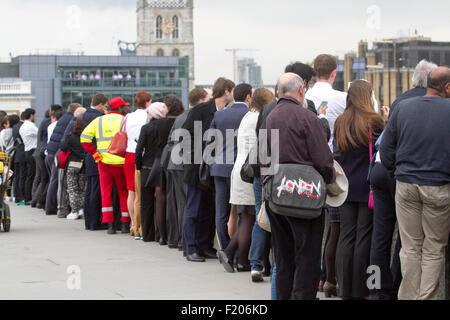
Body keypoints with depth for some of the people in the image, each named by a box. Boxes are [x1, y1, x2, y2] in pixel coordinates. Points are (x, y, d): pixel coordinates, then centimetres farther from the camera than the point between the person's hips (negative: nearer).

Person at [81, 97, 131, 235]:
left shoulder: (98, 121, 7)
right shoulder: (125, 120, -3)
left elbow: (84, 137, -1)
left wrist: (95, 154, 1)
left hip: (104, 162, 2)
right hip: (121, 162, -2)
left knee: (106, 193, 7)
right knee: (124, 193, 10)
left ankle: (109, 225, 0)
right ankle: (125, 224, 10)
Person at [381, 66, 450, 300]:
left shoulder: (403, 108, 2)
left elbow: (386, 150, 5)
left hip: (406, 185, 3)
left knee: (410, 247, 10)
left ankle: (408, 296, 12)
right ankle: (426, 297, 5)